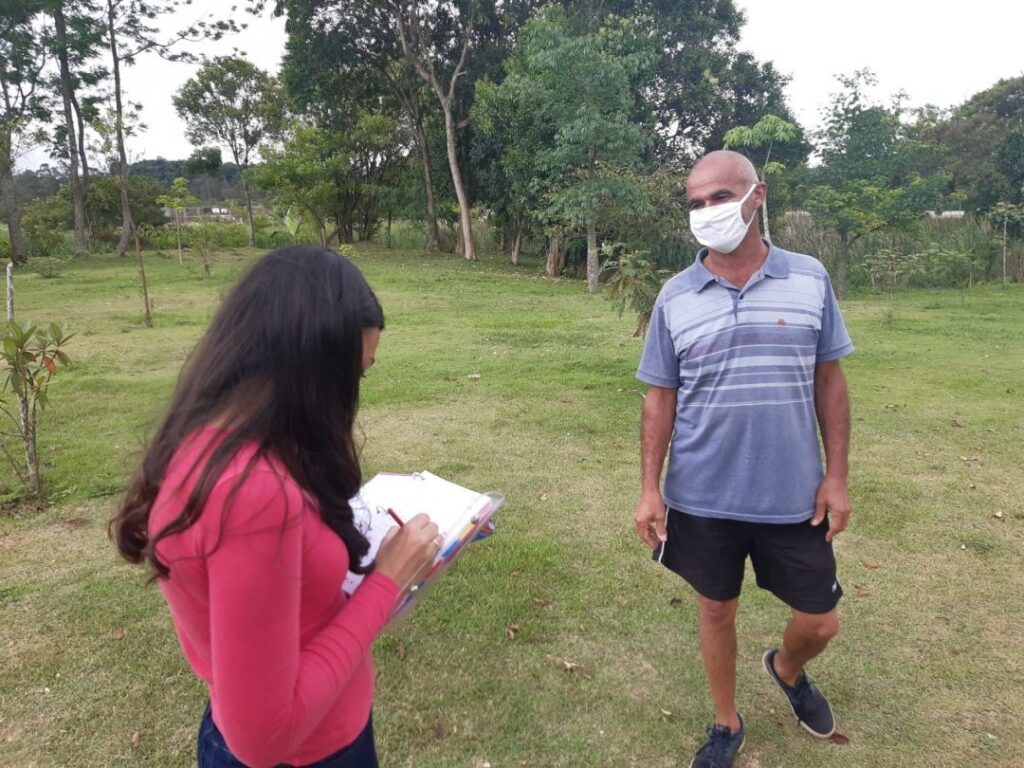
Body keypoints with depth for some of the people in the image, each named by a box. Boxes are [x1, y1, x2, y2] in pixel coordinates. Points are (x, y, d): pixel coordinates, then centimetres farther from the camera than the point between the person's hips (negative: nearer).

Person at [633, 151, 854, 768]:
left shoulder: (810, 280, -3)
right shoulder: (676, 297, -4)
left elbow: (829, 382, 3)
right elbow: (661, 398, 0)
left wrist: (837, 476, -1)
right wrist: (651, 489, -4)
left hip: (794, 495, 1)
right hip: (703, 497, 0)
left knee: (820, 624, 13)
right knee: (717, 610, 16)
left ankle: (787, 669, 49)